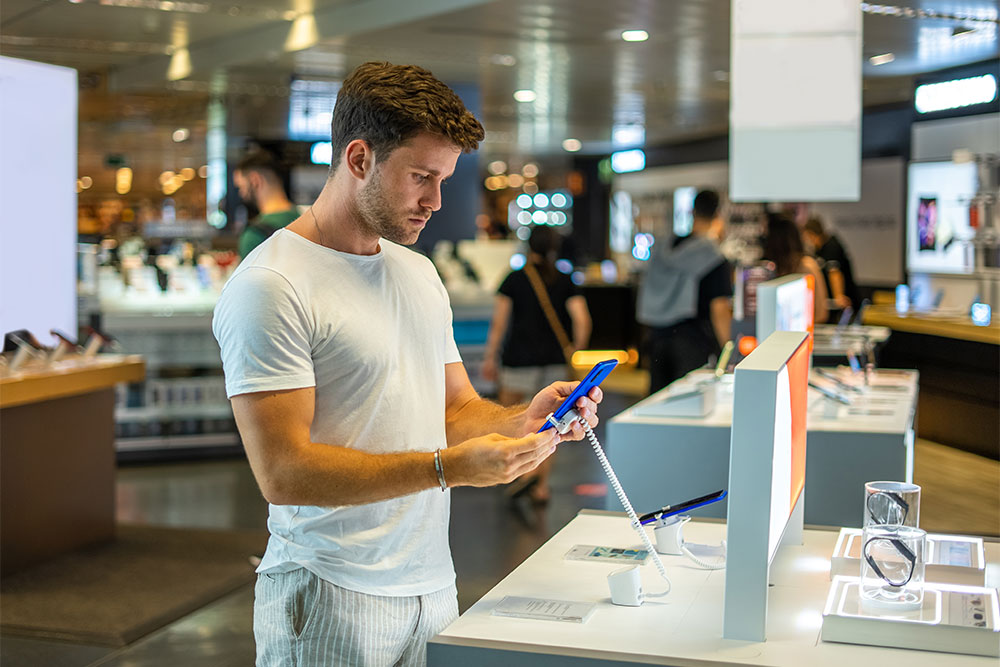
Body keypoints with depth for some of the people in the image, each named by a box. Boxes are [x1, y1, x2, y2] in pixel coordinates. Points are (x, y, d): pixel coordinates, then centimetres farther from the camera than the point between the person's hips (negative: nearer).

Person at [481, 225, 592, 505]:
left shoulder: (515, 279, -3)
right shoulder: (565, 282, 1)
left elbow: (499, 322, -7)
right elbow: (582, 320, -9)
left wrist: (490, 357, -1)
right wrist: (575, 349, 5)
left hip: (520, 359, -2)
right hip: (555, 360, 3)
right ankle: (542, 486, 11)